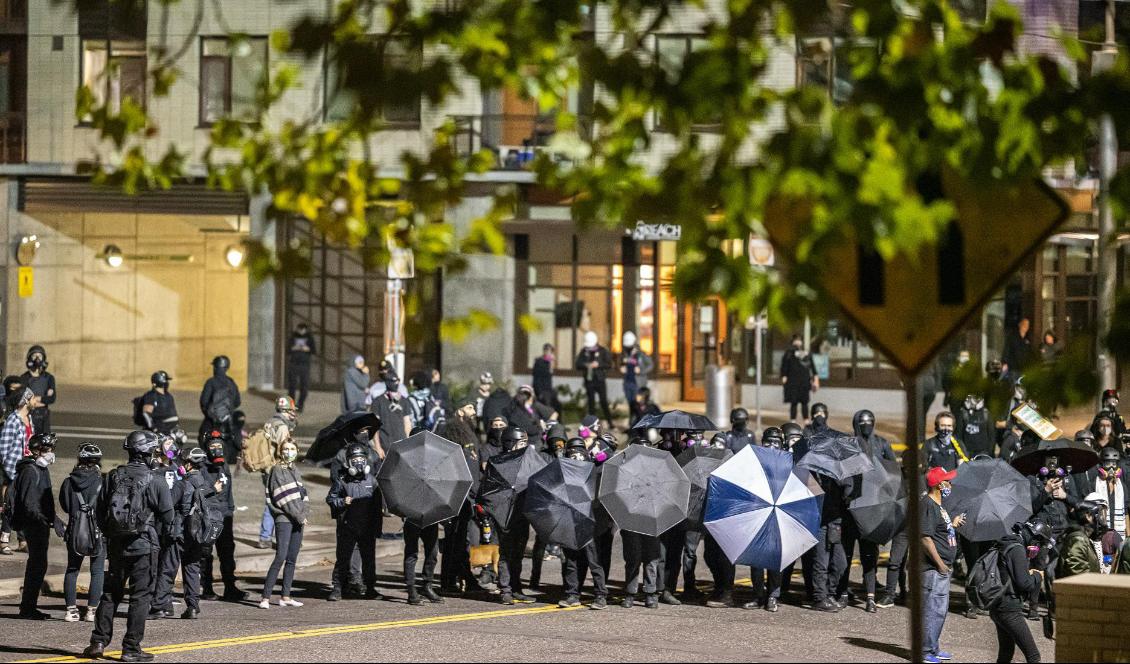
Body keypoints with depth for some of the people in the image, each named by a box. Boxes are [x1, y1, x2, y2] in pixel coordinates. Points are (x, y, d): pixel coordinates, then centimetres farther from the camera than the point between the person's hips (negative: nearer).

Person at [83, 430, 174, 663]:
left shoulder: (113, 477, 1)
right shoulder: (154, 481, -11)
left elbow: (101, 513, 4)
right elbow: (167, 516, -7)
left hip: (115, 544, 4)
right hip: (142, 544, -4)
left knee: (110, 593, 15)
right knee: (140, 596, 3)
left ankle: (98, 642, 12)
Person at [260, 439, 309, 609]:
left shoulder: (295, 471, 18)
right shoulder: (277, 470, -5)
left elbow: (303, 495, 16)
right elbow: (283, 497, -11)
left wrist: (305, 513, -2)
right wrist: (299, 516, -12)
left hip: (298, 520, 7)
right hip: (284, 519, -7)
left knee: (292, 560, 7)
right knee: (281, 558, -14)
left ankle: (285, 597, 11)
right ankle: (266, 597, -15)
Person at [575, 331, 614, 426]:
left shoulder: (603, 351, -1)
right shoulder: (584, 352, 6)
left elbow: (609, 364, -5)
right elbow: (577, 365, 5)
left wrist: (598, 365, -20)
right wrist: (585, 365, -15)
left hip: (600, 380, -3)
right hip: (589, 381, 3)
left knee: (604, 402, -4)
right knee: (591, 403, 6)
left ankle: (609, 422, 2)